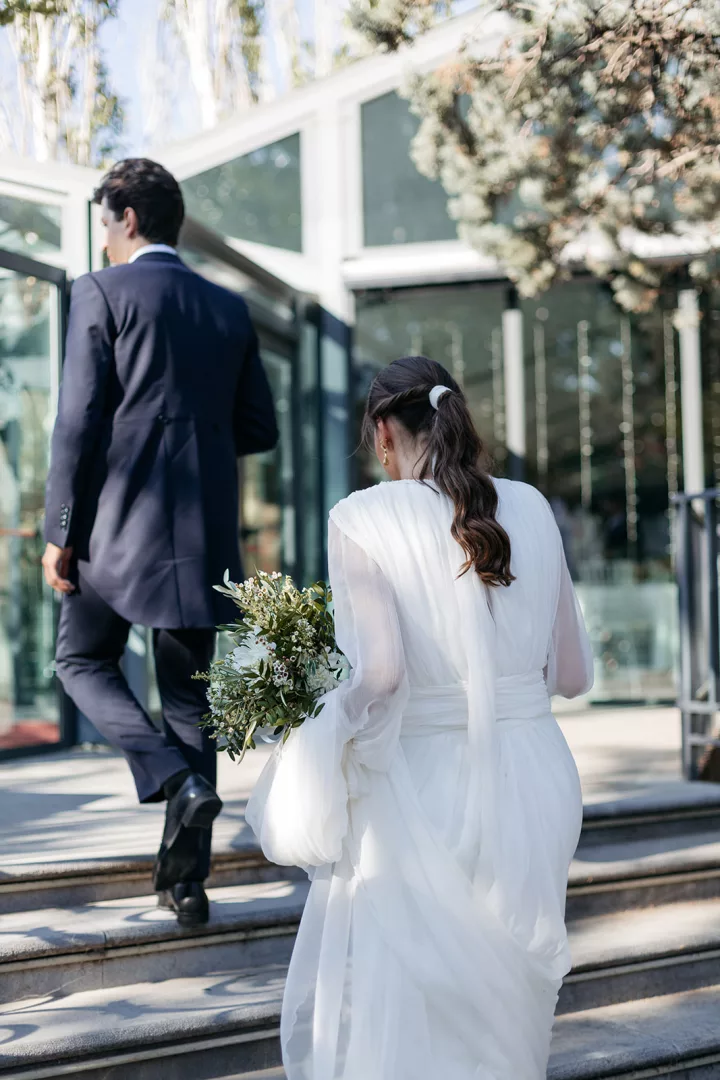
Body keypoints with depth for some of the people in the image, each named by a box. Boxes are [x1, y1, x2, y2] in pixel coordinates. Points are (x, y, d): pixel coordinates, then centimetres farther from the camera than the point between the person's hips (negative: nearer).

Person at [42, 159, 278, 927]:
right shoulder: (229, 309, 12)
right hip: (202, 534, 5)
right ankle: (185, 879, 9)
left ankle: (178, 779, -10)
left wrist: (59, 534, -7)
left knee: (84, 662, 14)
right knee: (187, 695, 10)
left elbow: (79, 422, -10)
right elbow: (258, 429, 12)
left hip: (119, 524, -4)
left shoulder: (102, 293, -4)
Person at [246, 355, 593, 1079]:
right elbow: (571, 673, 8)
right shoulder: (531, 509, 4)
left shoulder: (363, 518, -9)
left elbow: (377, 672, -20)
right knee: (508, 1015, 19)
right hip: (538, 777, 5)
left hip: (423, 785, -5)